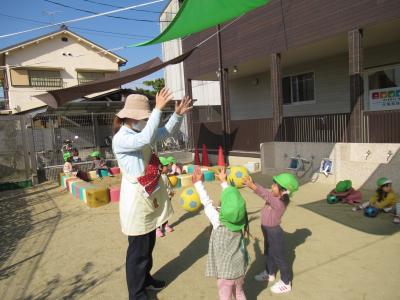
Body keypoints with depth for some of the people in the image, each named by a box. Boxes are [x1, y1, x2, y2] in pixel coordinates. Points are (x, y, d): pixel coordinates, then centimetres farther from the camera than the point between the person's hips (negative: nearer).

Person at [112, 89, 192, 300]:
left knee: (149, 245, 23)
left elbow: (166, 132, 12)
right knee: (138, 249, 5)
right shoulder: (121, 139, -20)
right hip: (136, 198, -9)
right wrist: (158, 108, -35)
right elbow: (147, 138, -38)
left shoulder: (140, 134, 7)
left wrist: (178, 115, -4)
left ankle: (145, 279, 43)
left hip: (150, 196, 9)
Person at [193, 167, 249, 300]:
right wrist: (223, 181, 11)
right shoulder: (240, 220, -11)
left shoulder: (218, 222, -24)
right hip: (239, 267, 5)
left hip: (225, 270, -4)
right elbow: (233, 199, 0)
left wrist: (198, 182, -9)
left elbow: (207, 203, -16)